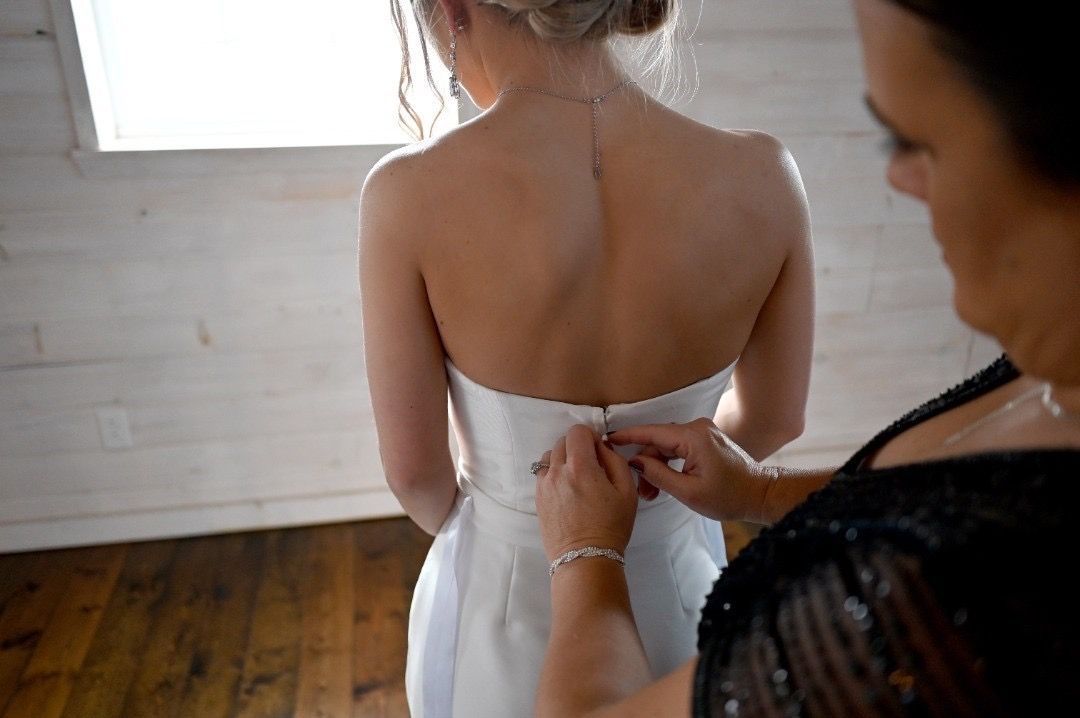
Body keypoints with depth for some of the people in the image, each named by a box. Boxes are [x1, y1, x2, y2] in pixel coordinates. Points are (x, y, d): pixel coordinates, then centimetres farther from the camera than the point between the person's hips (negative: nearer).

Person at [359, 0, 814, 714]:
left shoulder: (411, 194, -26)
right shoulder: (761, 176, -20)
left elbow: (414, 470, -15)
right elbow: (773, 418, -6)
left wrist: (460, 520, 7)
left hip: (502, 592, -1)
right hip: (673, 597, 2)